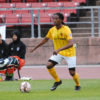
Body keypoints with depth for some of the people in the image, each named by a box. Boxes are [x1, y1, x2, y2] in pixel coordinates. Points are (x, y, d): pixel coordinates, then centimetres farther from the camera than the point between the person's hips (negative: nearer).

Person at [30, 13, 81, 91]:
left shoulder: (66, 30, -23)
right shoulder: (52, 30, -4)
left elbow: (71, 44, -34)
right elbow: (45, 39, 13)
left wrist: (59, 49, -44)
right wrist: (35, 48, 15)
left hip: (69, 53, -5)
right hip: (58, 53, 5)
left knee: (72, 72, -5)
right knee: (49, 65, -15)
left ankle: (78, 85, 27)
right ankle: (57, 81, 7)